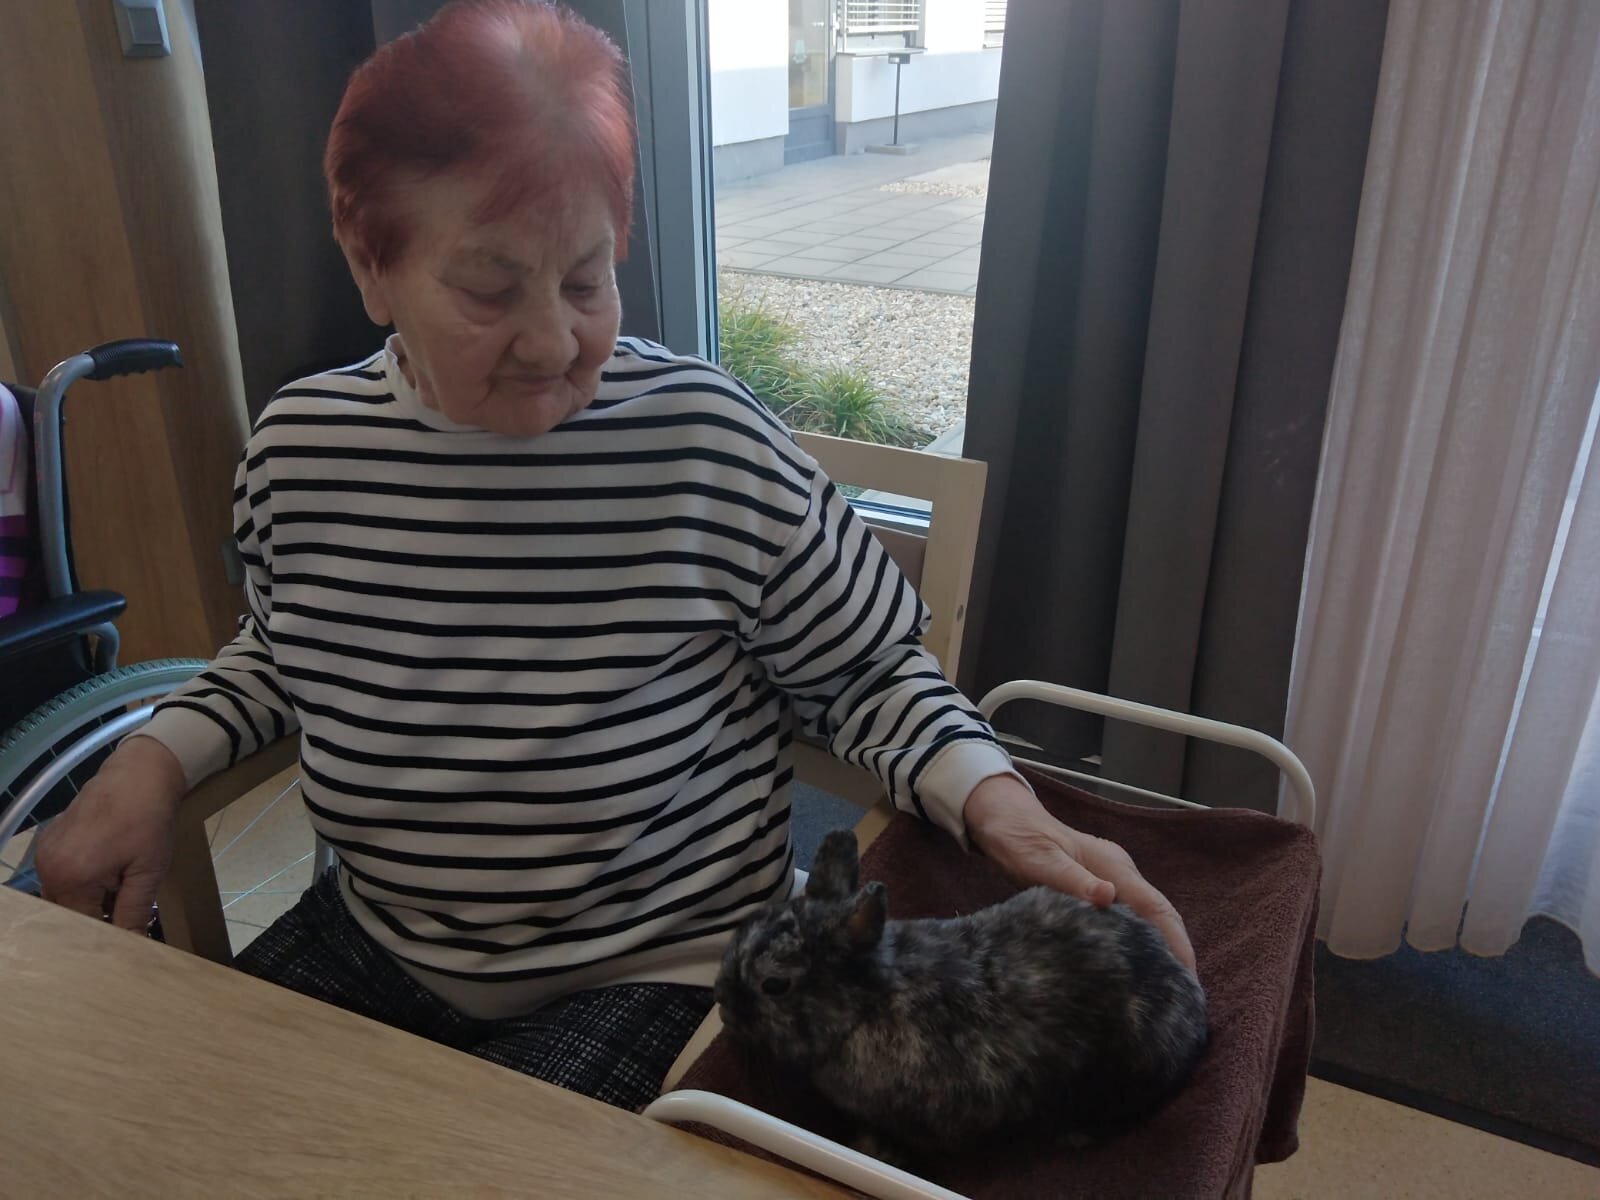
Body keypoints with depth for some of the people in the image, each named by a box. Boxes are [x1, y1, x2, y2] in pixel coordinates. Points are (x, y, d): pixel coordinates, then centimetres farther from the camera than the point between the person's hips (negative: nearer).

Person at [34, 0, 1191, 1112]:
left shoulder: (709, 445, -22)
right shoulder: (301, 446, -7)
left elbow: (865, 670, -8)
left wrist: (995, 799, -25)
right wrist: (155, 760, -2)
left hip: (661, 973, -4)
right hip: (378, 941, 5)